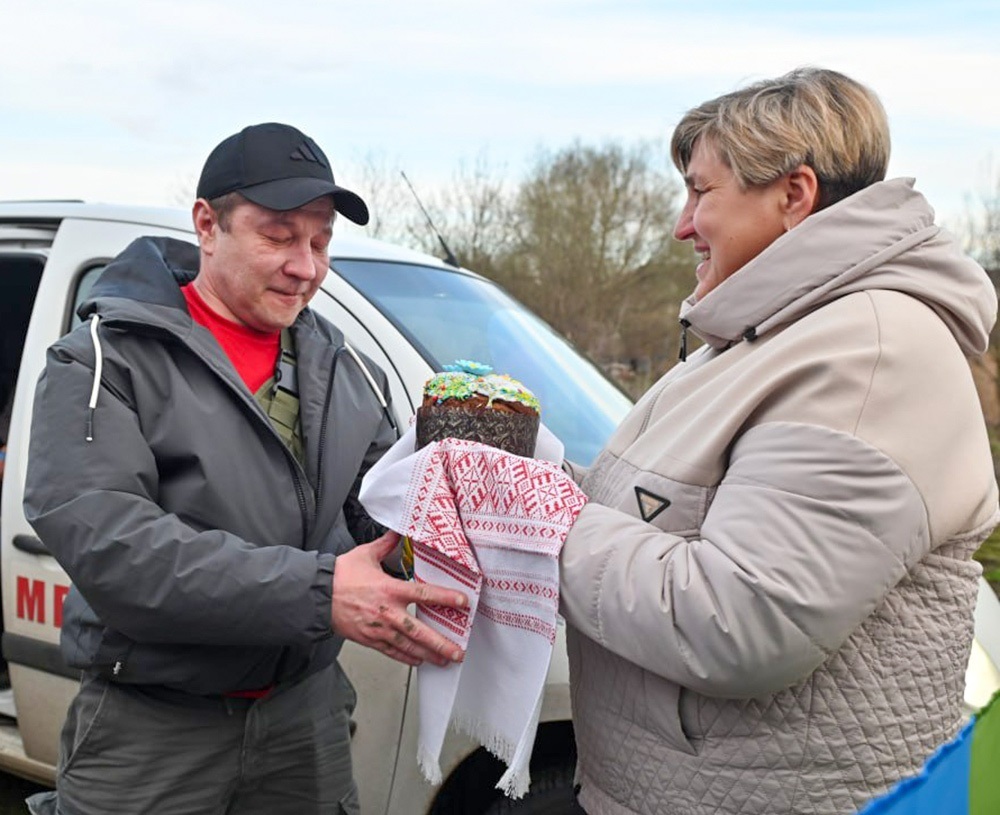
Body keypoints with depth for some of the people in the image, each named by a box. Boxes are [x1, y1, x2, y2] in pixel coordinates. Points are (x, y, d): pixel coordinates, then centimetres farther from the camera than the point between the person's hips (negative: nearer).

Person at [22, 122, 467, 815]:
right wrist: (317, 593, -32)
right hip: (151, 732, -4)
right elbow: (101, 540, -25)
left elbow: (391, 508, 6)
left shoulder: (345, 367, 7)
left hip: (307, 714, 5)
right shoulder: (107, 360, -11)